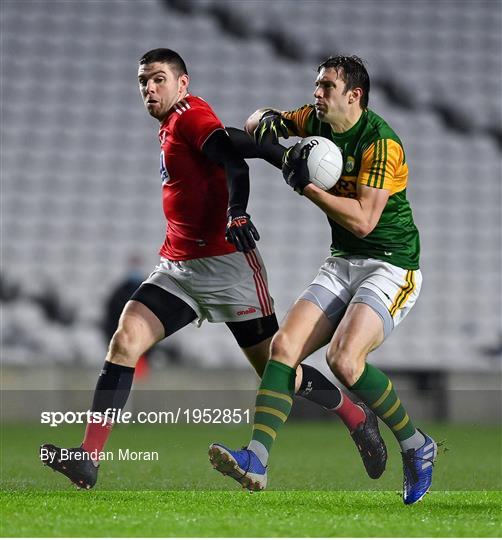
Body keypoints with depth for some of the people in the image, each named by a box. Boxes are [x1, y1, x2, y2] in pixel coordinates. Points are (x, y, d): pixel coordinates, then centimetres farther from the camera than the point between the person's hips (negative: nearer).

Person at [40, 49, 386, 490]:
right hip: (179, 267, 8)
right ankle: (87, 459, -16)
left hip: (225, 262, -8)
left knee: (276, 370, -2)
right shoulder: (170, 127, 19)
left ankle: (359, 419, 21)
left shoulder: (190, 114, -8)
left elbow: (235, 164, -24)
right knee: (124, 342, -11)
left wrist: (237, 214, -40)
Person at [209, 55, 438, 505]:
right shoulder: (317, 121, 5)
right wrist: (266, 122, -4)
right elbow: (259, 121, 21)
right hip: (342, 265, 8)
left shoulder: (381, 142, -18)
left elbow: (363, 221, -24)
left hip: (391, 267, -8)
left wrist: (306, 186, -23)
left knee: (344, 358, -27)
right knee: (284, 345, -11)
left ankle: (417, 446, -6)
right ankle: (255, 462, -16)